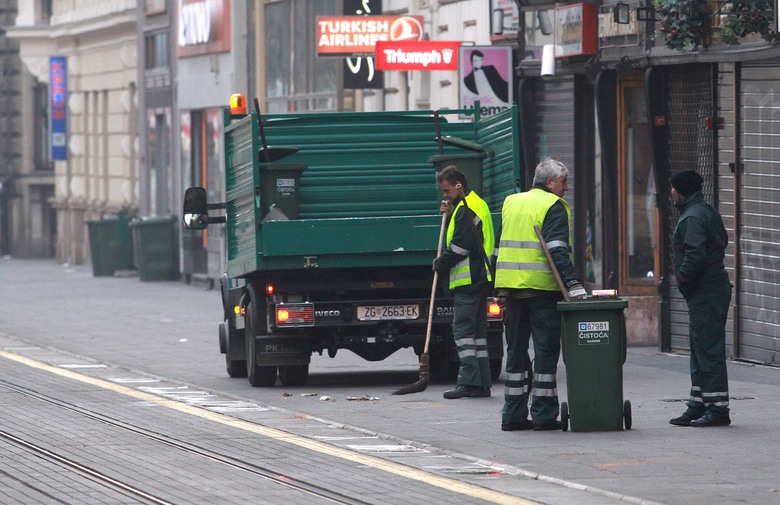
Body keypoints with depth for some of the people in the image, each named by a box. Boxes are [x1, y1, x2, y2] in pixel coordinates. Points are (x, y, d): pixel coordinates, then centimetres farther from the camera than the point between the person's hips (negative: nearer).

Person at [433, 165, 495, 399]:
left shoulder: (466, 209, -15)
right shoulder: (477, 204, 19)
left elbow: (459, 246, -19)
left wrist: (440, 264, -4)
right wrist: (449, 214, 12)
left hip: (468, 281, -11)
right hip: (480, 278, 11)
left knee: (463, 328, -10)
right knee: (478, 330, 12)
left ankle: (469, 382, -14)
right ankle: (482, 382, 13)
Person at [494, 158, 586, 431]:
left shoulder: (510, 202, 17)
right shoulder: (553, 206, -7)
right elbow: (557, 250, -18)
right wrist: (574, 285, -23)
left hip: (510, 285, 7)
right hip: (541, 286, -6)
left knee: (516, 349, 12)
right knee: (546, 350, -1)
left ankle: (513, 414, 12)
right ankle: (544, 414, -3)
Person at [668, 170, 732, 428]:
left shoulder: (693, 218, -17)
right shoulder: (707, 211, 15)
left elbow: (694, 256, -27)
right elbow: (723, 240, 24)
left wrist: (682, 280, -11)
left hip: (704, 295, -11)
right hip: (715, 288, 11)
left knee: (708, 350, -8)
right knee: (700, 349, 16)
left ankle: (718, 408, -8)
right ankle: (698, 405, 22)